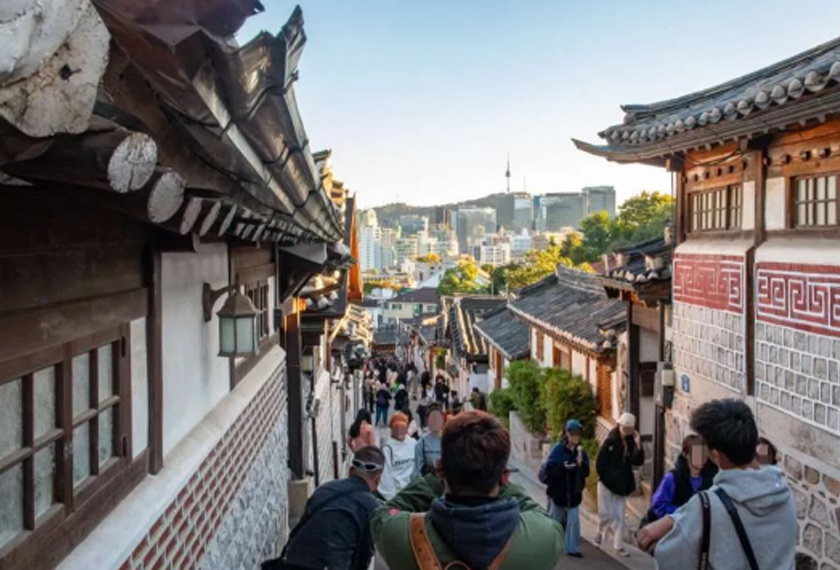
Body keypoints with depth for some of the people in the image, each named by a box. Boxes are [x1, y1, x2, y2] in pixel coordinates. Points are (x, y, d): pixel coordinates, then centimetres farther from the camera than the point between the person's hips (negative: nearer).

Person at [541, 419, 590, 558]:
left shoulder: (581, 452, -1)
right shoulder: (558, 449, -12)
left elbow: (586, 472, -5)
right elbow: (549, 468, -18)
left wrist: (580, 464, -24)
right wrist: (563, 467, -31)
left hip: (573, 493, 3)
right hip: (558, 491, -3)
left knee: (574, 521, 0)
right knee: (554, 520, 12)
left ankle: (572, 548, 10)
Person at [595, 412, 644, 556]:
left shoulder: (631, 443, 1)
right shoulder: (610, 441, -11)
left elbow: (638, 462, -8)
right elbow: (600, 464, -11)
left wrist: (638, 445, -18)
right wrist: (606, 479, -10)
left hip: (622, 484, 4)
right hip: (607, 484, -4)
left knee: (619, 516, 6)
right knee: (607, 514, -2)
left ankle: (618, 545, 13)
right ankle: (599, 533, 26)